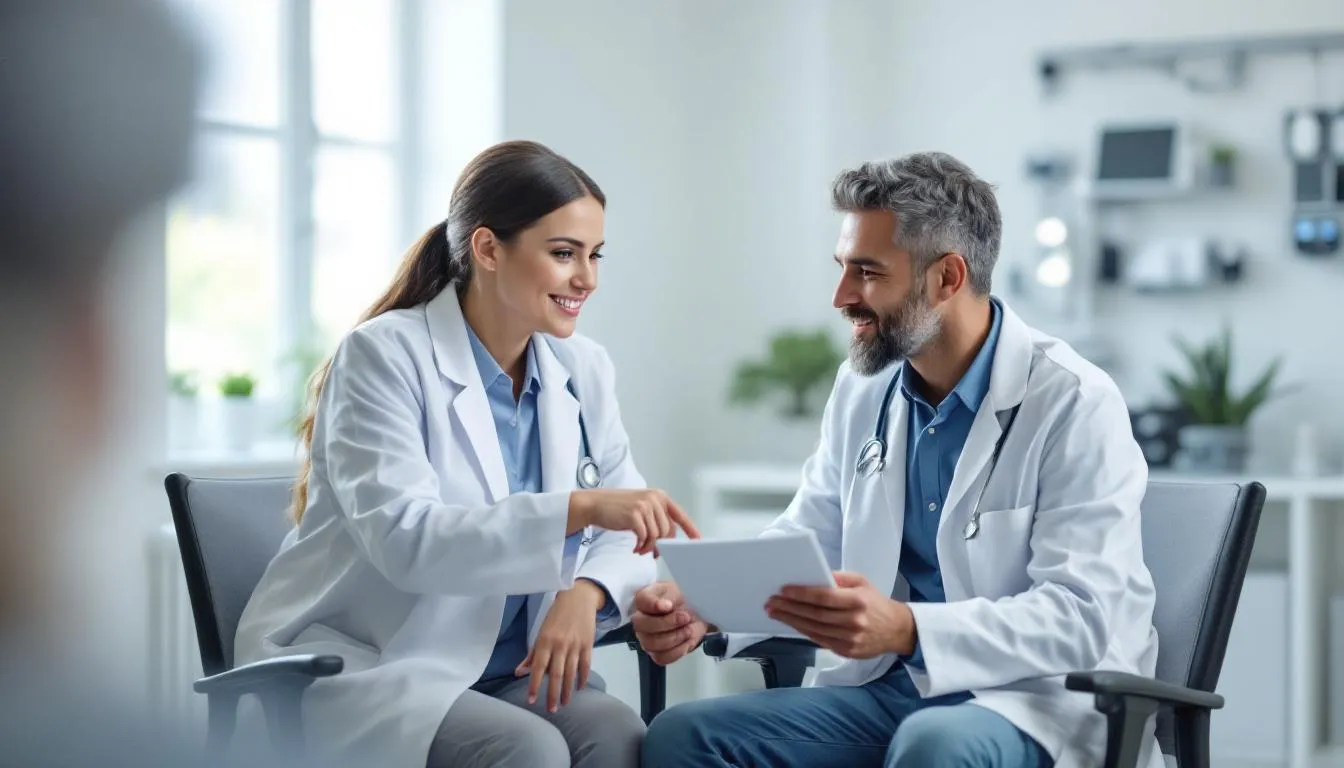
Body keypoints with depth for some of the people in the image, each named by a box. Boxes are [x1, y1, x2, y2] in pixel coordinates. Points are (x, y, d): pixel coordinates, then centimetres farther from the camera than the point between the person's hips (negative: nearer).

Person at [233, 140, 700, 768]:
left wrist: (587, 592, -18)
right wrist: (578, 507, -36)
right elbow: (404, 538, -25)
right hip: (363, 666, -5)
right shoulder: (384, 356, -12)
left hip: (506, 669, 5)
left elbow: (622, 533, 7)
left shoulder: (583, 371, 6)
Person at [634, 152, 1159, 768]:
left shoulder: (1075, 404, -13)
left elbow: (1081, 616, -20)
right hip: (890, 689, 6)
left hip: (1041, 700, -6)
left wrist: (906, 629, -34)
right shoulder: (860, 389, 8)